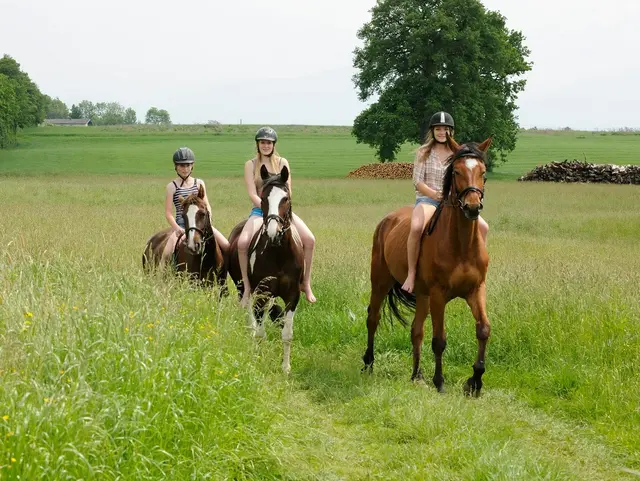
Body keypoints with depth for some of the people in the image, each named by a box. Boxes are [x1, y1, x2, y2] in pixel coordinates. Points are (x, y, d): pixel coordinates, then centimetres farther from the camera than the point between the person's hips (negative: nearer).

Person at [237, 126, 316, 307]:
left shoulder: (282, 163, 8)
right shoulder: (250, 165, 4)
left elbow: (288, 191, 2)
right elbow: (252, 194, -5)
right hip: (260, 210, -2)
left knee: (309, 240, -20)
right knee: (242, 242, -30)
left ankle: (306, 284, -6)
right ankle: (247, 288, -17)